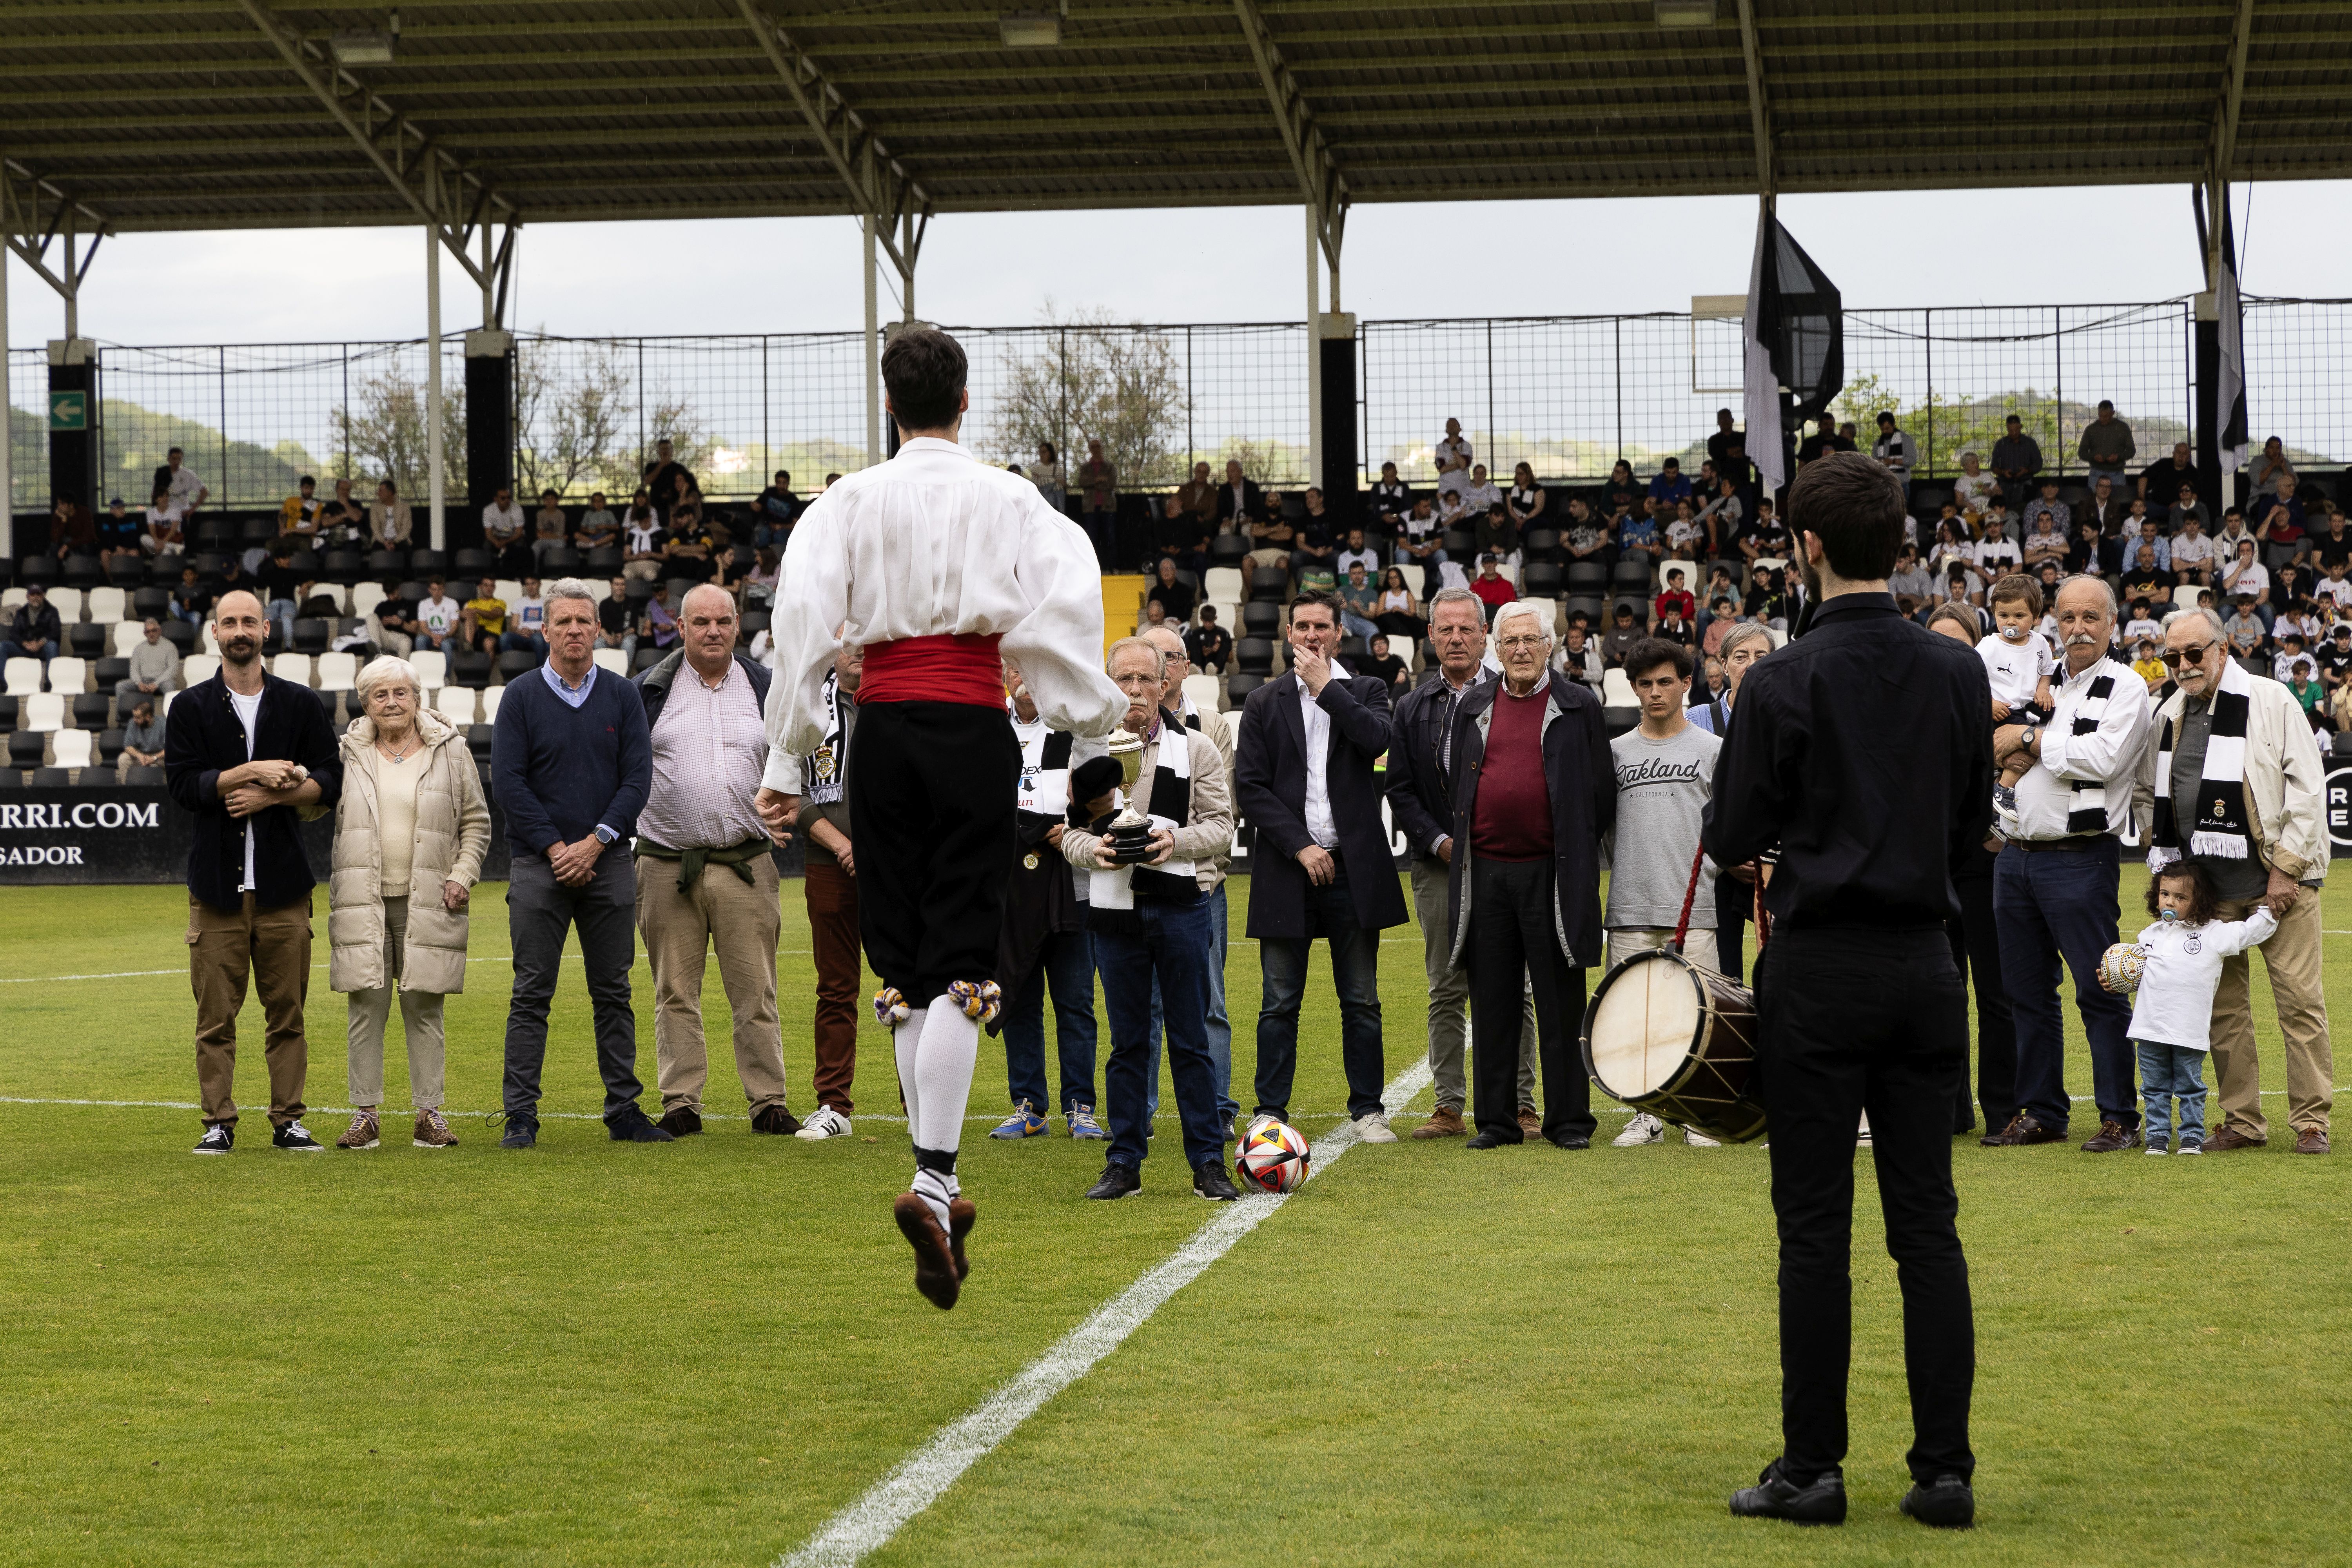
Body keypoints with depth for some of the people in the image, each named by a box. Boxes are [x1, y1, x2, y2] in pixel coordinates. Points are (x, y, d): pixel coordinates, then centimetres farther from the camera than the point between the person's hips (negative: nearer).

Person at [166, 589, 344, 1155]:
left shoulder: (300, 704, 10)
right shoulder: (192, 707, 7)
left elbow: (330, 781, 5)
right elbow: (182, 783, -5)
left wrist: (269, 795, -9)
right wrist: (254, 771, -13)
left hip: (283, 884, 1)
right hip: (217, 882, -1)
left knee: (287, 1011, 3)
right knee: (216, 1013, -1)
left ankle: (288, 1119, 9)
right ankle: (218, 1121, 5)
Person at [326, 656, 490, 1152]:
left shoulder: (450, 750, 7)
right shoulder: (346, 755, 8)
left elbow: (476, 823, 12)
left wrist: (462, 875, 1)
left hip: (427, 903, 0)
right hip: (362, 901, 0)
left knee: (424, 1007, 1)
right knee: (366, 1006, -2)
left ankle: (429, 1112, 7)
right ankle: (366, 1115, 4)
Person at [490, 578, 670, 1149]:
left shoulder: (623, 697, 8)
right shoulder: (522, 697, 3)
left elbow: (637, 779, 2)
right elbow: (507, 782, -3)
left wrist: (595, 842, -10)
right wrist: (556, 848, -10)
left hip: (607, 861, 2)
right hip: (539, 865, -2)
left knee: (613, 993, 5)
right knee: (532, 994, -3)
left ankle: (624, 1111, 10)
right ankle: (521, 1116, -1)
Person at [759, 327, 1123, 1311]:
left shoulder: (850, 502, 6)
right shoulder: (1009, 500, 3)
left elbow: (803, 619, -4)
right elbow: (1064, 604, -9)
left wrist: (787, 755, -2)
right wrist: (1097, 715, 1)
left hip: (883, 731, 2)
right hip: (974, 730, -2)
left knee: (902, 962, 10)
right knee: (959, 961, -4)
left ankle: (942, 1189, 10)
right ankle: (932, 1182, -19)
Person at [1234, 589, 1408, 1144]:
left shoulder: (1365, 692, 8)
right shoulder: (1265, 702, 8)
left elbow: (1377, 739, -14)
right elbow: (1249, 786, 0)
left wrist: (1326, 687, -9)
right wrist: (1300, 846, -9)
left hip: (1353, 866, 0)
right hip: (1287, 868, 0)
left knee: (1361, 1000, 4)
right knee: (1280, 1001, 2)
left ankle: (1367, 1109, 11)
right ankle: (1270, 1111, 8)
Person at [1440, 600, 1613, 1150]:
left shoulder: (1579, 708, 3)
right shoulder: (1472, 707, 12)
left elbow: (1601, 791, 5)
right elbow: (1453, 783, 19)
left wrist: (1576, 852, 4)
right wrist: (1459, 842, 13)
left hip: (1551, 873, -3)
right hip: (1485, 873, 3)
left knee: (1560, 1002, 1)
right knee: (1492, 1001, 6)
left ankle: (1567, 1119, 7)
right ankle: (1497, 1119, 12)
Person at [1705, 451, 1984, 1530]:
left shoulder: (1786, 680, -11)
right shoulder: (1959, 673, 3)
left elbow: (1729, 840, -7)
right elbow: (1972, 829, 10)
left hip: (1819, 970, -4)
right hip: (1925, 968, 4)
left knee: (1816, 1229, 1)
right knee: (1928, 1224, 7)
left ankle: (1812, 1469, 6)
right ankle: (1945, 1470, 8)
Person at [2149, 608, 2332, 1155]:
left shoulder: (2272, 703, -4)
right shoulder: (2169, 716, 12)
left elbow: (2308, 790, -7)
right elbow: (2156, 800, 22)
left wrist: (2286, 869, -11)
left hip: (2279, 881, -5)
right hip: (2208, 885, 5)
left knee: (2299, 1000, -4)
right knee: (2222, 1006, 5)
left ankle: (2311, 1122, 4)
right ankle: (2242, 1121, 13)